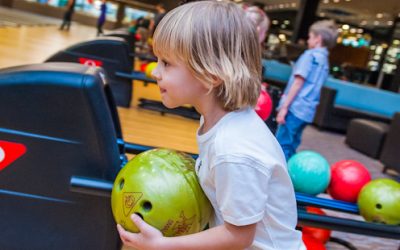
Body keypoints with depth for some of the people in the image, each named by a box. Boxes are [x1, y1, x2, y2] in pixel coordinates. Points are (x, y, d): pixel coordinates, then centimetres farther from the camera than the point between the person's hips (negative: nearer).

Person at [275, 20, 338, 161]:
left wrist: (284, 106, -15)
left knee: (281, 146, -6)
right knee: (290, 147, 13)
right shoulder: (325, 61, 18)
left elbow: (298, 82, -14)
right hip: (307, 110, 8)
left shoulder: (310, 54, -6)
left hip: (295, 107, -8)